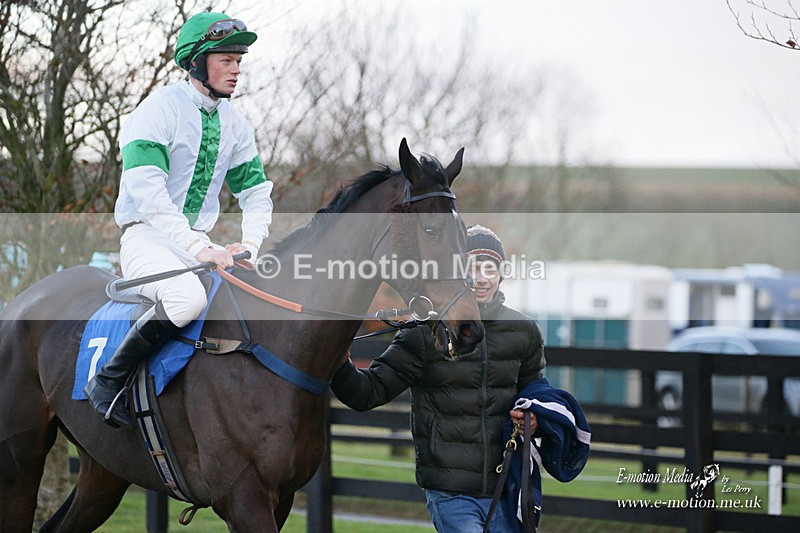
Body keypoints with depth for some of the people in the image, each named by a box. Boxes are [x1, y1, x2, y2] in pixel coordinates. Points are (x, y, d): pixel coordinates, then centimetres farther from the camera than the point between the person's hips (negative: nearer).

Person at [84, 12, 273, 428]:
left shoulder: (234, 123, 11)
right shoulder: (161, 109, -11)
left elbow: (256, 192, 16)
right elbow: (147, 191, -21)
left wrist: (249, 245, -5)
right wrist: (198, 248, -29)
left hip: (200, 241, 7)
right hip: (147, 236, -7)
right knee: (188, 297, -37)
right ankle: (108, 381, -21)